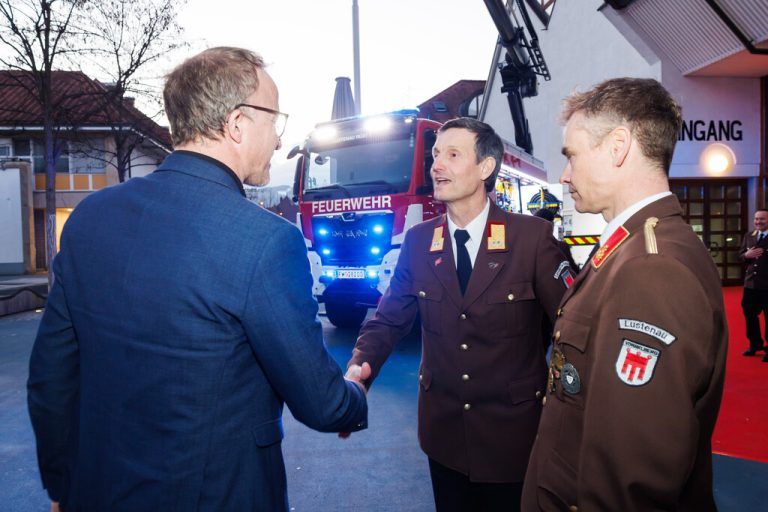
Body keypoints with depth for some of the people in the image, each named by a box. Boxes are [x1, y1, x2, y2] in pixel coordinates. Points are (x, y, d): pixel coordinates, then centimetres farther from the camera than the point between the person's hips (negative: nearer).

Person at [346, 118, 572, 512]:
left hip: (513, 429, -2)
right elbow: (390, 318, 1)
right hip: (444, 429, 3)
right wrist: (360, 367, -17)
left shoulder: (532, 236, -12)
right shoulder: (418, 241, -2)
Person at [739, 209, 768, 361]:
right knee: (749, 314, 14)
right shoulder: (748, 237, 9)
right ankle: (755, 344, 32)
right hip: (750, 283, 5)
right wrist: (747, 255, -9)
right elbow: (740, 256, 10)